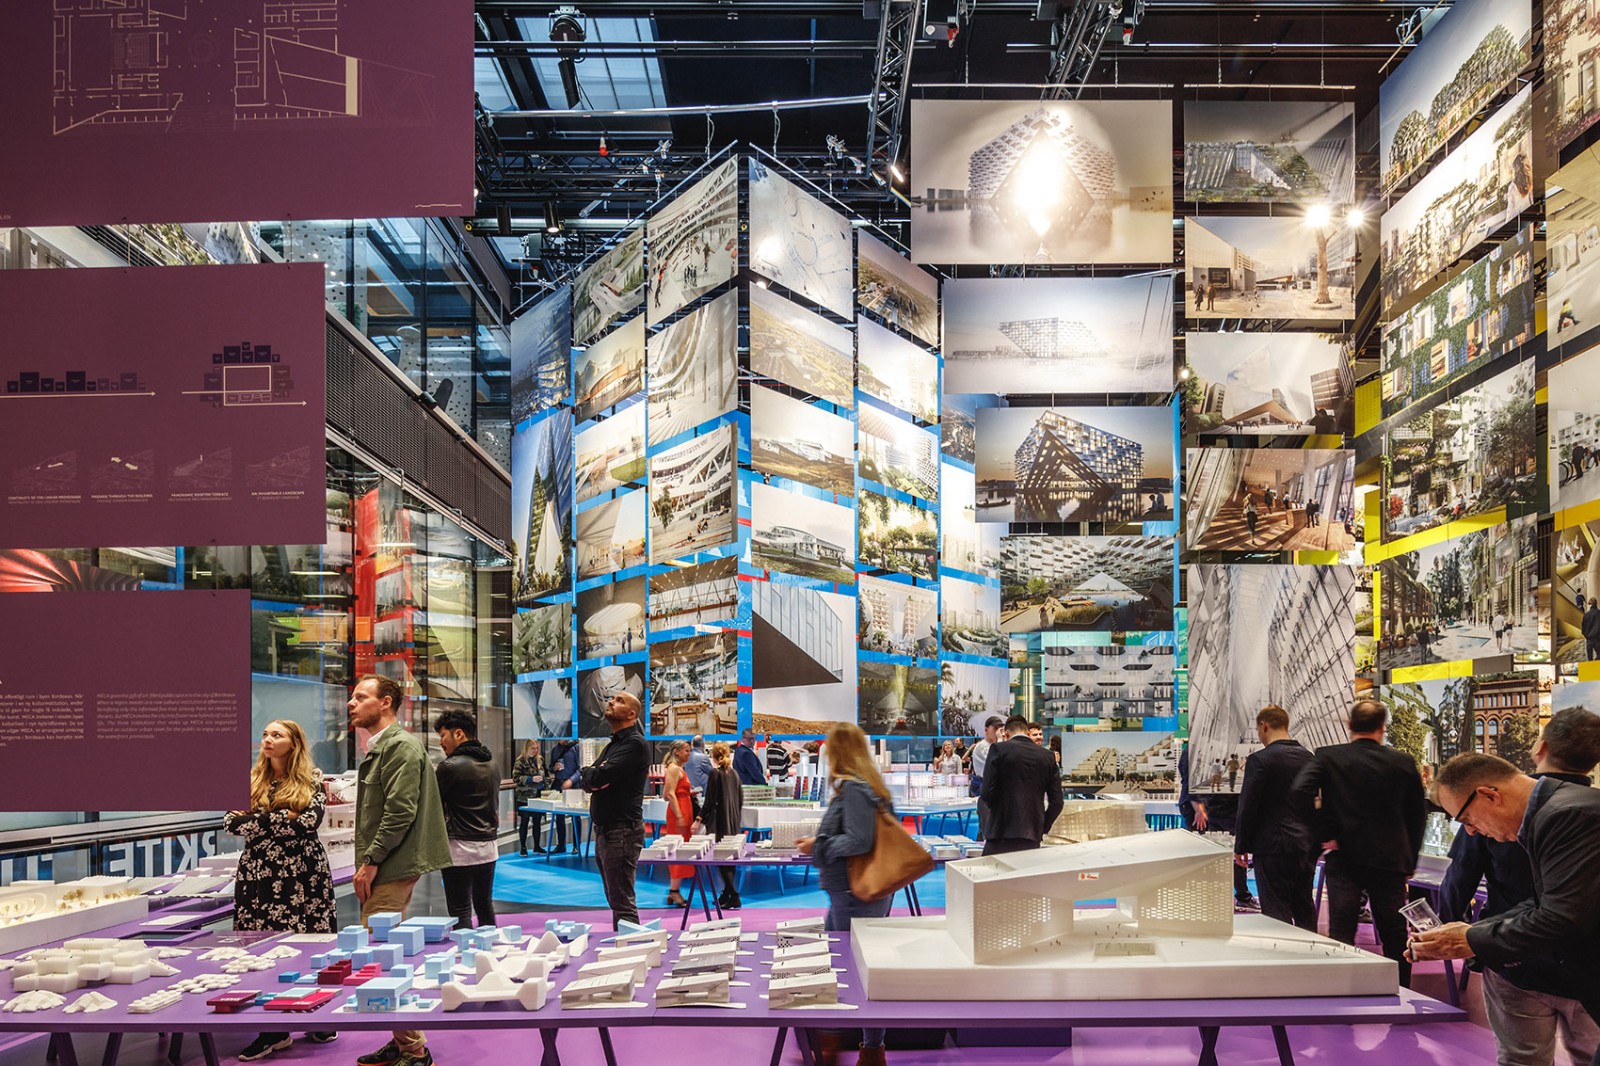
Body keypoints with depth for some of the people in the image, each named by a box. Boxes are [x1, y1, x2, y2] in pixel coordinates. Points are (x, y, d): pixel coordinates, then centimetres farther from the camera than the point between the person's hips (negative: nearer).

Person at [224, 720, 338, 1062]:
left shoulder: (312, 780, 1)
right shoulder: (249, 780, 9)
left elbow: (308, 822, -13)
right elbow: (231, 822, -3)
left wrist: (258, 820, -11)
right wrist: (284, 820, -14)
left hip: (304, 873, -2)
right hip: (260, 874, 2)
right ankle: (273, 1030, 10)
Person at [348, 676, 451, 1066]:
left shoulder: (401, 746, -12)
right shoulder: (377, 749, 18)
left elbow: (401, 811, -20)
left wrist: (371, 862, -17)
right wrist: (365, 863, 14)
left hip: (392, 870, -10)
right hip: (380, 869, 10)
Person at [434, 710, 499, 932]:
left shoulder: (450, 767, -13)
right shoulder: (491, 765, 11)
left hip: (460, 849, -7)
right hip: (488, 846, 7)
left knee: (460, 912, -3)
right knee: (485, 904, 16)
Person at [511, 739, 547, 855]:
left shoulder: (539, 760, 11)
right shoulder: (520, 762, -8)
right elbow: (516, 778, -15)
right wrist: (531, 779, -21)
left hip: (537, 796, 5)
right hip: (524, 797, -5)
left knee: (537, 821, 9)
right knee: (524, 822, 3)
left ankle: (537, 846, 18)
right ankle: (523, 847, 12)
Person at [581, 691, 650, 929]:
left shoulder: (635, 744, -11)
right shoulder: (613, 744, 19)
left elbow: (596, 777, -20)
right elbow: (588, 783, 12)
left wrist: (591, 773, 2)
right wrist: (595, 774, -9)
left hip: (622, 831, -10)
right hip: (604, 830, 10)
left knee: (622, 902, -10)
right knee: (615, 899, 15)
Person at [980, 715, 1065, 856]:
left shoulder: (999, 749, -2)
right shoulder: (1047, 756, 8)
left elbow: (987, 793, -7)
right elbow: (1056, 802, 6)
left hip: (1003, 834, -4)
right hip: (1033, 837, 4)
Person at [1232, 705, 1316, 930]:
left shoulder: (1259, 760, -13)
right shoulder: (1307, 757, 8)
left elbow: (1247, 806, -13)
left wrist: (1241, 846, -4)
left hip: (1273, 846, -7)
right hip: (1307, 845, 7)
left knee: (1277, 912, -4)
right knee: (1304, 906, 17)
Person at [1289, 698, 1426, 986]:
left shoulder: (1327, 757, -6)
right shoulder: (1404, 763, 0)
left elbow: (1299, 792, -20)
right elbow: (1417, 815, 7)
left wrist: (1324, 834, -10)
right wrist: (1410, 861, 17)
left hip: (1344, 858, -2)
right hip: (1390, 860, 2)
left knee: (1341, 936, 0)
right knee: (1395, 937, 14)